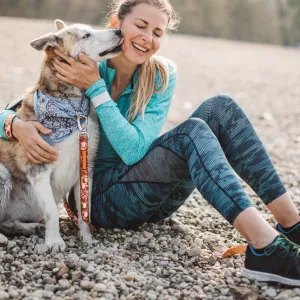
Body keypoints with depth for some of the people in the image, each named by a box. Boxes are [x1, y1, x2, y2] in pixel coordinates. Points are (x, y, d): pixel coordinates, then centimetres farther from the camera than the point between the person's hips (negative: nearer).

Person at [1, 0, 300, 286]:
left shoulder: (162, 75, -6)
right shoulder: (75, 68, -11)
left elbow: (134, 150, -19)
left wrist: (95, 88, -24)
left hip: (154, 194, 4)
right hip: (99, 196, -3)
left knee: (220, 108, -18)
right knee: (193, 131, -29)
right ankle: (263, 245, -41)